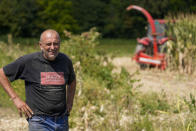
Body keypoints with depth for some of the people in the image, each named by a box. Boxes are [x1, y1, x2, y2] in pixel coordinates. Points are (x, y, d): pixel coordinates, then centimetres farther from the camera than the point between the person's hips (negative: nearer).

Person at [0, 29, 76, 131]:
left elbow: (72, 81, 27)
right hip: (39, 122, -5)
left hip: (62, 122, 5)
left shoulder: (65, 61, 6)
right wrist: (15, 99, -5)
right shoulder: (29, 61, -7)